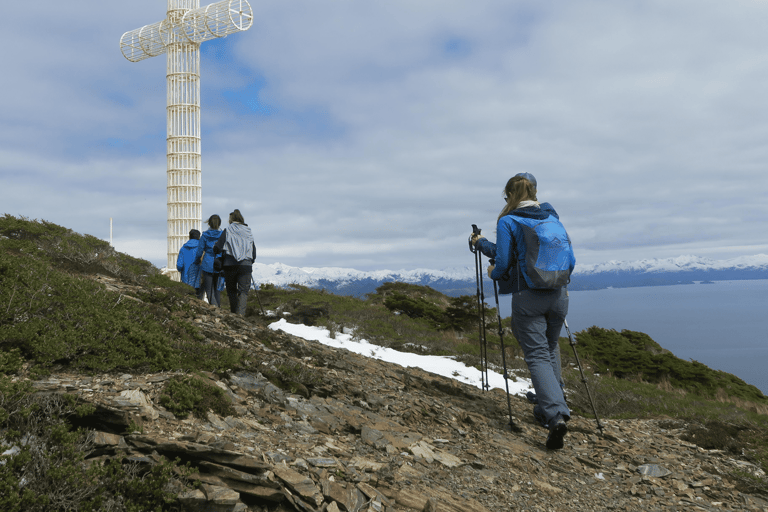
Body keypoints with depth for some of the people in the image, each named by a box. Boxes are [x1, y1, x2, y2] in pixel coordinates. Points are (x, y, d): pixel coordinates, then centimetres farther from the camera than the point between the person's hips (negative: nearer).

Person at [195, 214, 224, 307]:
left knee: (209, 290, 1)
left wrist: (197, 262, 17)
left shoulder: (205, 235, -2)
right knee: (217, 289, 13)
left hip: (207, 265, -2)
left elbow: (199, 251, 1)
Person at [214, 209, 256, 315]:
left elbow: (218, 248, -2)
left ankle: (234, 314, 12)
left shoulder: (228, 230, 1)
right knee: (243, 290, 0)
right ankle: (240, 313, -16)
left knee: (231, 290, 11)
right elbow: (254, 251, 16)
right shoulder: (249, 232, 11)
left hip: (230, 264, -1)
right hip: (246, 265, 1)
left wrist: (215, 248, 20)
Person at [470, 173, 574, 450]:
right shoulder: (552, 217, 11)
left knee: (537, 356, -3)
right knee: (551, 350, 23)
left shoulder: (507, 222, -5)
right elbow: (569, 259, 14)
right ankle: (547, 408, 28)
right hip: (558, 295, 5)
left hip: (527, 297, -5)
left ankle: (556, 414, -20)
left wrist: (493, 273, 15)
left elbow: (504, 261, -8)